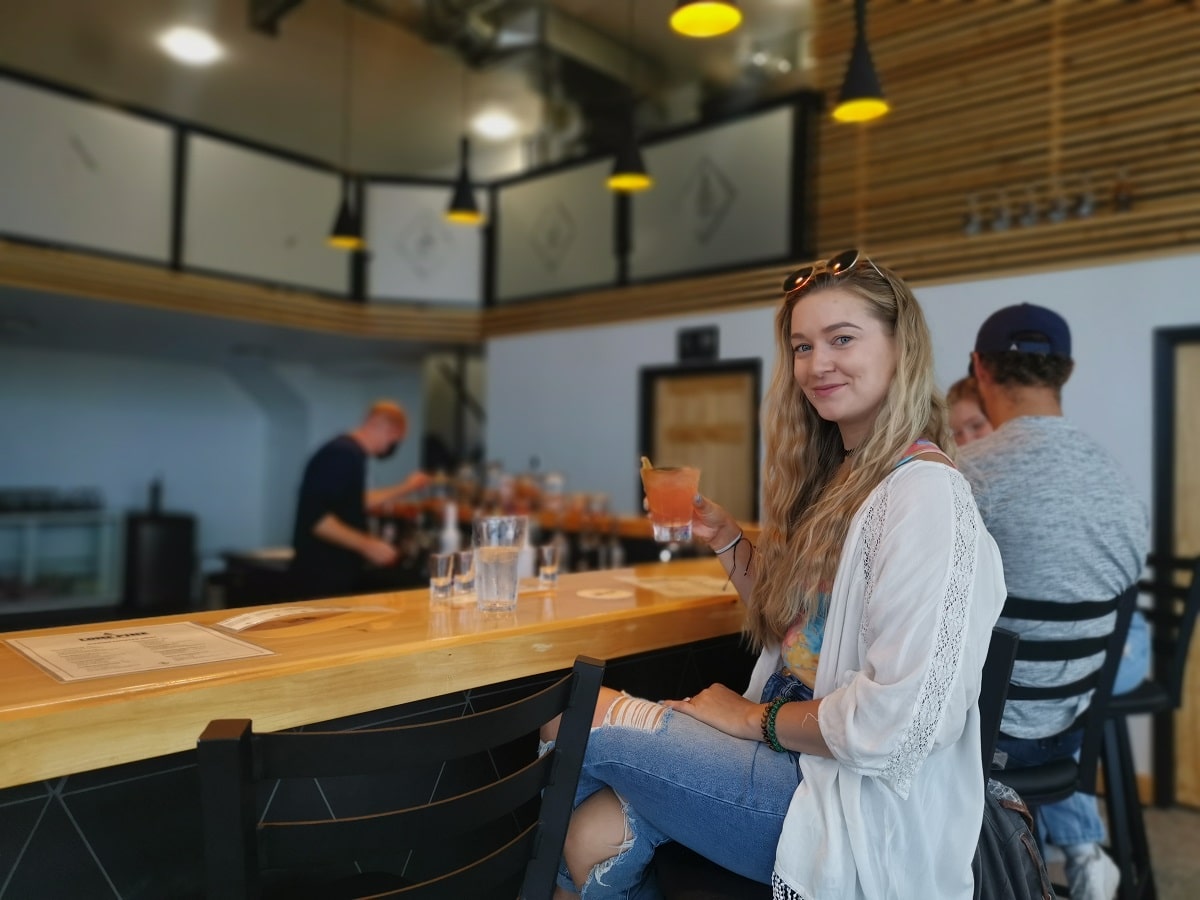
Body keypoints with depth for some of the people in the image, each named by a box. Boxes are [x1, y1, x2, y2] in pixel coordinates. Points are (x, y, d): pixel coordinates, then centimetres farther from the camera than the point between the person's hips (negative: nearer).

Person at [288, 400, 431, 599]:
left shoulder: (351, 453, 11)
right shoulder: (341, 454, -19)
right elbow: (316, 518, -27)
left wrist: (404, 488, 26)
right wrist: (367, 545, -25)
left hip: (342, 573, 10)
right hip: (323, 577, -10)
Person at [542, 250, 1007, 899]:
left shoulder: (925, 492, -20)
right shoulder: (835, 478, 8)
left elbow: (894, 723, -24)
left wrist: (756, 717, -11)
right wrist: (725, 541, 3)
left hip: (861, 804, -7)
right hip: (796, 753, 7)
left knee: (578, 719, -4)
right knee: (596, 833, -12)